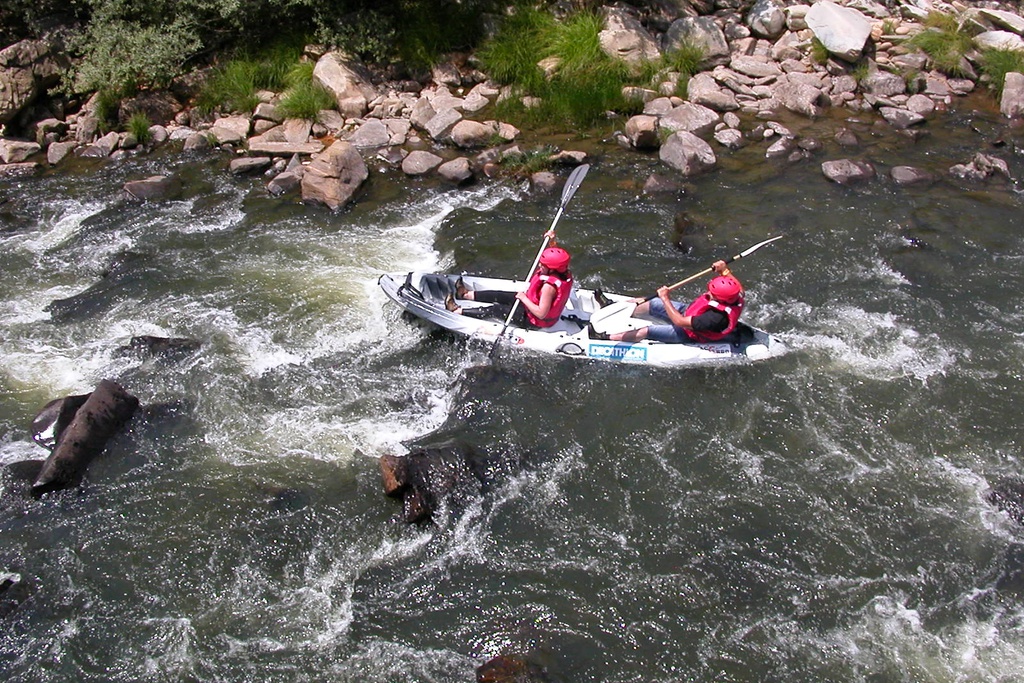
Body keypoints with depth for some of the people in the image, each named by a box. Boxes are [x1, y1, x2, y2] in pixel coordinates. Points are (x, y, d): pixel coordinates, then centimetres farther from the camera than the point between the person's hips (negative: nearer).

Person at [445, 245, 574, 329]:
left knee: (495, 309, 2)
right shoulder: (565, 272, -13)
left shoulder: (549, 287, -38)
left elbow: (541, 313, -36)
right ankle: (466, 294, 34)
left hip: (533, 320, -9)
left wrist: (523, 298, -27)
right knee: (499, 295, 17)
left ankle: (457, 311, 16)